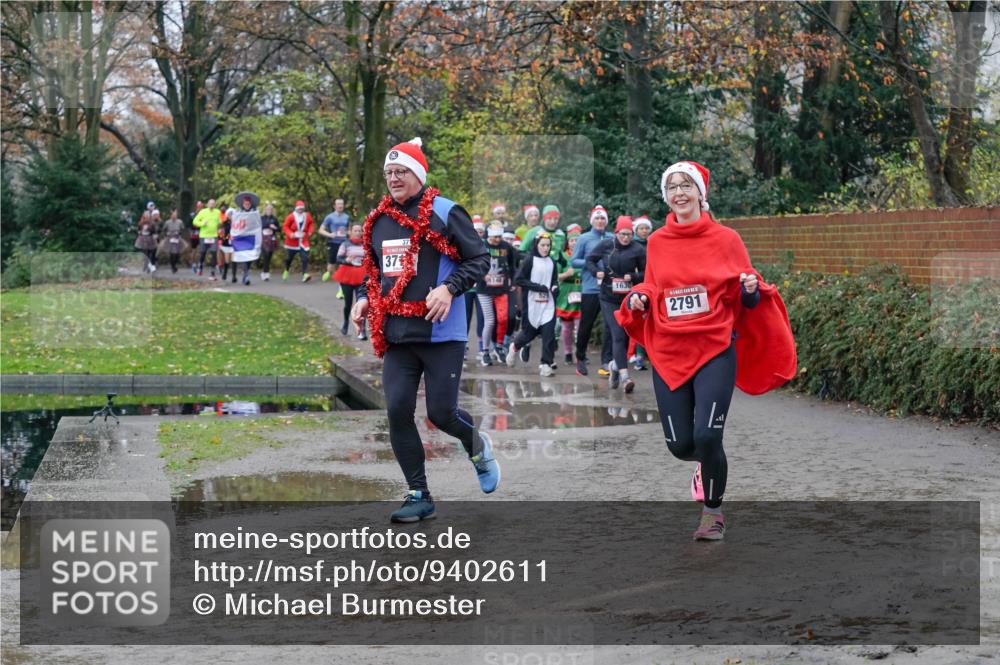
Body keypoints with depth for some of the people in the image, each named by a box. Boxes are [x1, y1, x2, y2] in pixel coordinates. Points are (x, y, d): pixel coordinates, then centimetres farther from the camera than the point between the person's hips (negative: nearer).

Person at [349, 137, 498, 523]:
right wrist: (364, 298, 7)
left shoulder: (445, 213, -6)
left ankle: (477, 446, 32)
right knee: (397, 412, -3)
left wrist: (449, 288, -19)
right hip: (396, 336, 5)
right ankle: (419, 496, 9)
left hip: (440, 333, -5)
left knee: (441, 413, -5)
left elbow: (479, 259, -5)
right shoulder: (378, 221, 12)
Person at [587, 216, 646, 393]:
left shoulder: (638, 250, -3)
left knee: (626, 336, 10)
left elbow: (646, 272, 4)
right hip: (609, 298, -1)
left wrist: (633, 277, -15)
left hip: (629, 299, 1)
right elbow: (590, 259, 13)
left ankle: (616, 365, 35)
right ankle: (624, 375, -19)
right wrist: (596, 272, -5)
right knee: (618, 335, -12)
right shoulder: (606, 245, 0)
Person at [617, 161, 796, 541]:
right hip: (668, 354, 3)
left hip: (715, 351, -3)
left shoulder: (725, 239, -1)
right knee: (680, 445, 2)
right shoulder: (657, 242, 7)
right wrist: (637, 299, -2)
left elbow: (744, 299, 5)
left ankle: (713, 513, 8)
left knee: (707, 437, -16)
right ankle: (707, 463, 40)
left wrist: (752, 289, -16)